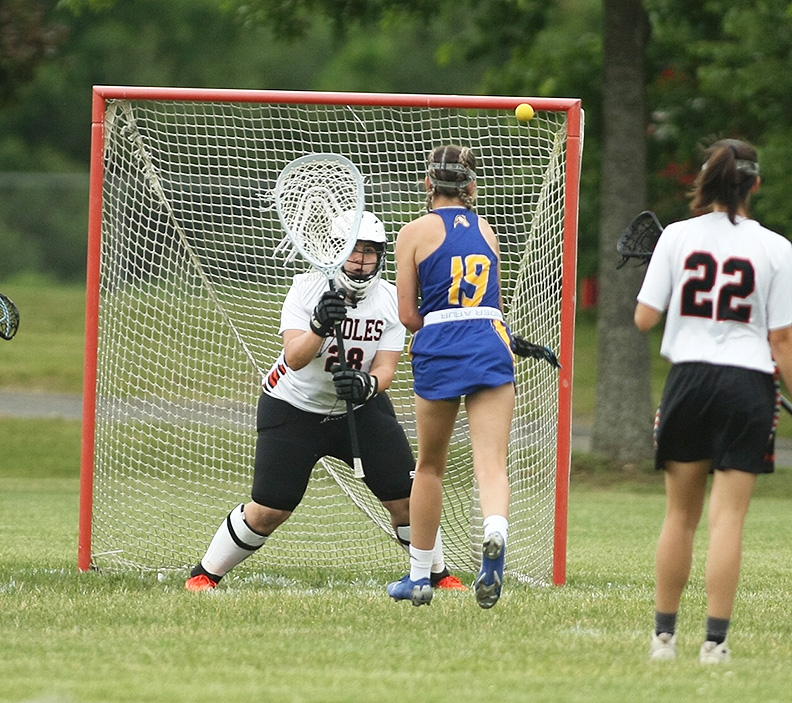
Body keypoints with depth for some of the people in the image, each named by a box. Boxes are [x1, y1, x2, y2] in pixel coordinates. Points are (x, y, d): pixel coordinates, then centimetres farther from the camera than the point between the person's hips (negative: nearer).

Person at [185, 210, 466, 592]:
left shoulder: (391, 300, -9)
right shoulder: (307, 289, -18)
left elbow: (385, 368, -13)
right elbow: (294, 358, -29)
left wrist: (366, 384, -36)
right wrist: (320, 326, -48)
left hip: (362, 408, 3)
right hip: (294, 407, -3)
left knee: (406, 498, -6)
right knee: (268, 510, -10)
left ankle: (438, 574, 17)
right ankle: (203, 574, 9)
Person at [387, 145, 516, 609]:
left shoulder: (415, 232, 4)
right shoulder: (486, 231, 16)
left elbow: (408, 316, 2)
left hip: (440, 351, -2)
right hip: (493, 345, 2)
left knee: (430, 466, 14)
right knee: (492, 462, -8)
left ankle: (419, 577, 22)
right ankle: (496, 533, -40)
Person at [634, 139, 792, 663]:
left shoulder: (678, 236, -1)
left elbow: (645, 318, 0)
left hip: (689, 378, 1)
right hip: (749, 384, -1)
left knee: (681, 516, 12)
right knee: (728, 519, -1)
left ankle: (665, 634, 17)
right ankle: (715, 640, -5)